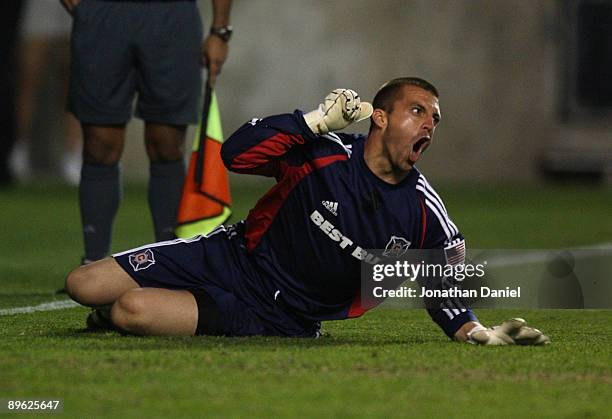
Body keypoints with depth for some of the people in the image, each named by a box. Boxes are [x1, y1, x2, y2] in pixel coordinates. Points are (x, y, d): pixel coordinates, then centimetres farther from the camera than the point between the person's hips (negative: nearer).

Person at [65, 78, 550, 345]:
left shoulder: (423, 212, -9)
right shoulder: (326, 151, -14)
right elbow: (235, 154, -20)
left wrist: (477, 332, -18)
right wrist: (318, 119, -27)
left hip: (278, 319, -1)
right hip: (232, 256, 1)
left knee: (130, 312, -24)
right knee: (84, 286, -8)